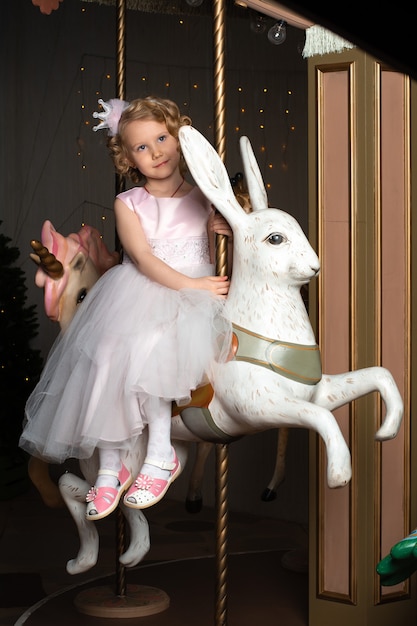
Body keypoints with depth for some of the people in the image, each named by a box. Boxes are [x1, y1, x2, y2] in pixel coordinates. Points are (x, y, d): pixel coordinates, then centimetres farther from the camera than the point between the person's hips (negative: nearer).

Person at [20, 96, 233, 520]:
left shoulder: (204, 200, 10)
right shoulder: (128, 204, 7)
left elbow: (212, 265, 14)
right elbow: (142, 258, -7)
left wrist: (217, 231, -6)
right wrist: (189, 284, -18)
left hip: (188, 306, -1)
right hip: (136, 295, 2)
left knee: (145, 354, -31)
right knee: (108, 360, -21)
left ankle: (160, 453, -18)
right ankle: (110, 469, -7)